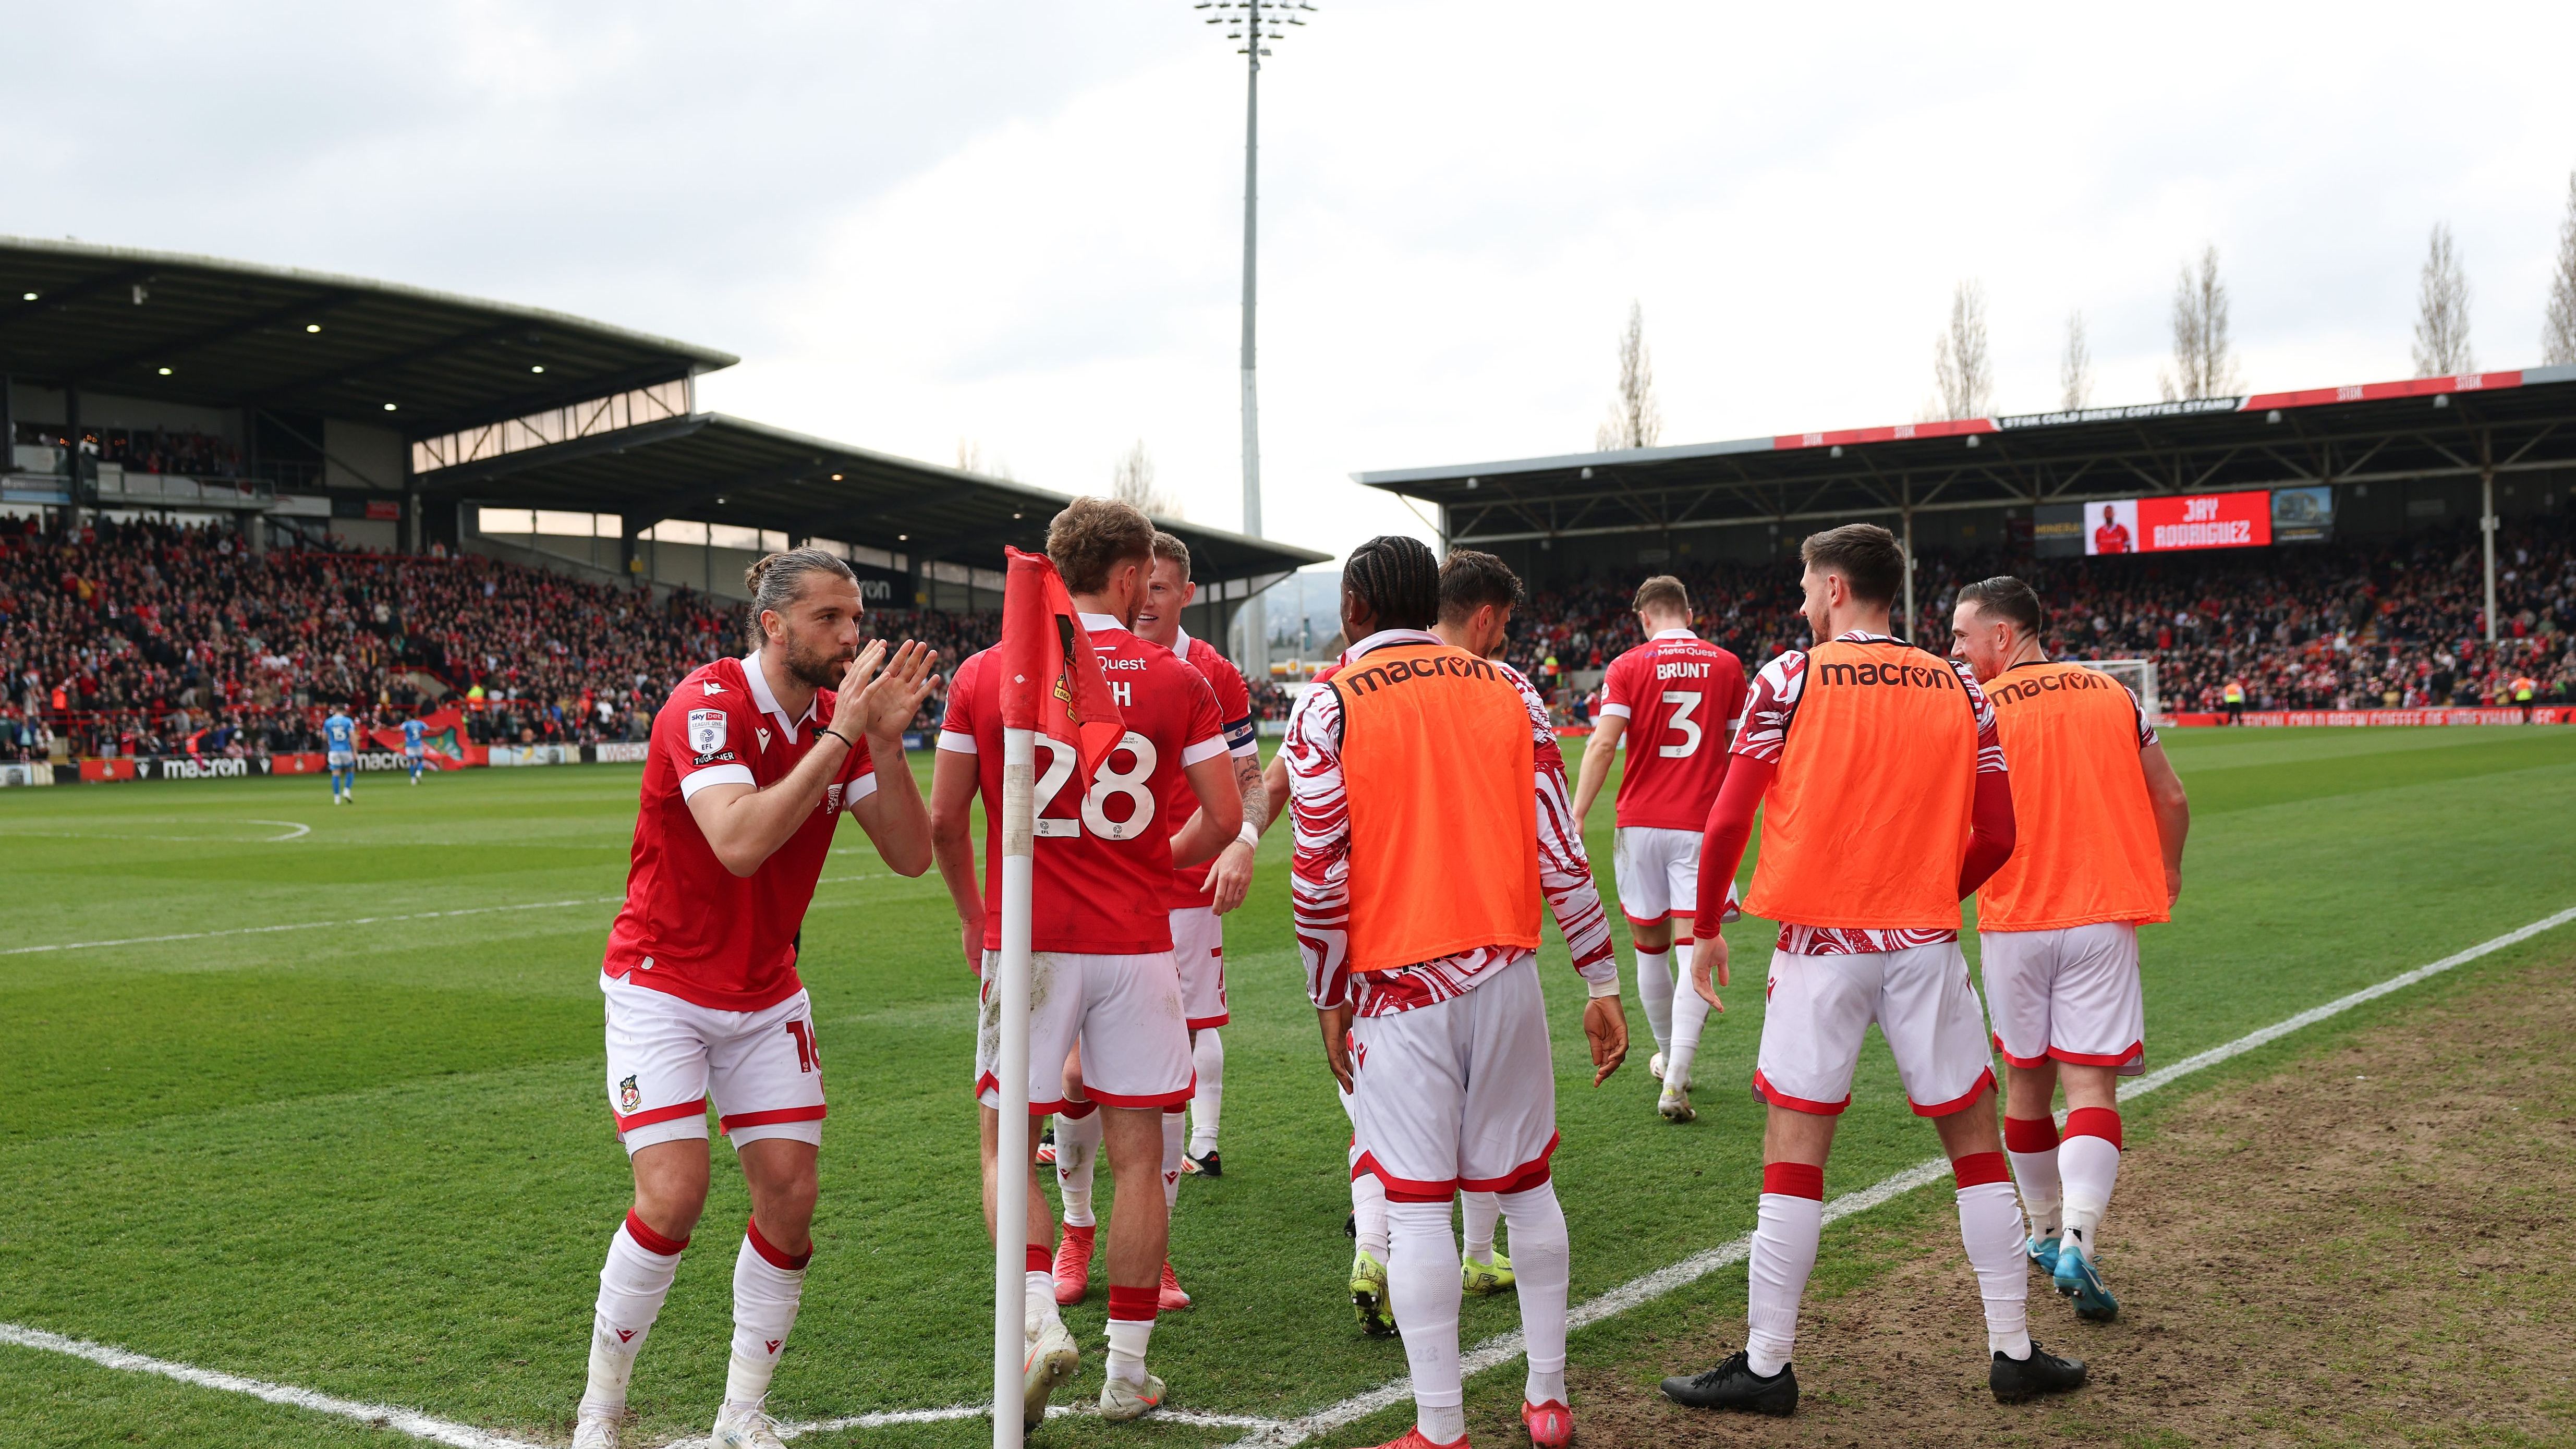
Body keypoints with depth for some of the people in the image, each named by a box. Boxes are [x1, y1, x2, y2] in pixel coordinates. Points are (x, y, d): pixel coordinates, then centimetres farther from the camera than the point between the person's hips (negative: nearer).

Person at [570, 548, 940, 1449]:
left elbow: (909, 855, -6)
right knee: (674, 1197, -14)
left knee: (790, 1197, -1)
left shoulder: (840, 718, -1)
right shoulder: (708, 705, -20)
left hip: (765, 996, 6)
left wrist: (884, 740, -20)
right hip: (661, 986, -6)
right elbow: (740, 842, -35)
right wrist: (842, 734, -32)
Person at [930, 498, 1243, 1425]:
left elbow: (944, 819, 3)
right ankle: (1128, 1373, 15)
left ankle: (1041, 1321, -8)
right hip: (1136, 944, 0)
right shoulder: (1177, 682, -1)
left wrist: (972, 916, 18)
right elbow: (1223, 818, 0)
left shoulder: (983, 674, 0)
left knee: (1008, 1146, 12)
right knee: (1137, 1157, 9)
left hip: (1027, 944, 0)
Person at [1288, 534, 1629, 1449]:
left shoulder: (1327, 708, -3)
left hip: (1395, 982, -3)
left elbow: (1320, 878, -7)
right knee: (1526, 1186, 15)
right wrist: (1603, 981, 7)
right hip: (1504, 974, 3)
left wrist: (1329, 1003, 3)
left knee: (1416, 1207, 1)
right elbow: (1558, 851, 2)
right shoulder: (1508, 693, 6)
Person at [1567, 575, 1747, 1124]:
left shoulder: (1628, 667, 0)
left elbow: (1604, 743, -11)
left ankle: (1668, 1059, 33)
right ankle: (1675, 1081, -15)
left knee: (1650, 947, 17)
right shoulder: (1726, 665, 5)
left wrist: (1577, 818, -11)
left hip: (1640, 821, 0)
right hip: (1701, 826, 0)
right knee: (1693, 954, -4)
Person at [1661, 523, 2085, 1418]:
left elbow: (1728, 821, -7)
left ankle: (1766, 1367, 7)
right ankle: (2014, 1352, 18)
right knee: (1976, 1142, 12)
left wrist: (1707, 930, 6)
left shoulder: (1791, 679, -4)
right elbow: (1995, 837, 6)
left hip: (1820, 942, -2)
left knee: (1794, 1153, 2)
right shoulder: (1958, 689, 5)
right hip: (1925, 943, 2)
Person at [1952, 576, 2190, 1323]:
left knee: (2026, 1082, 14)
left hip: (2013, 920, -1)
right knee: (2090, 1084, -3)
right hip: (2102, 917, 1)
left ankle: (2045, 1234, 27)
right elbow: (2171, 801, 11)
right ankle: (2076, 1240, -20)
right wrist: (2161, 880, 26)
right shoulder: (2114, 695, 6)